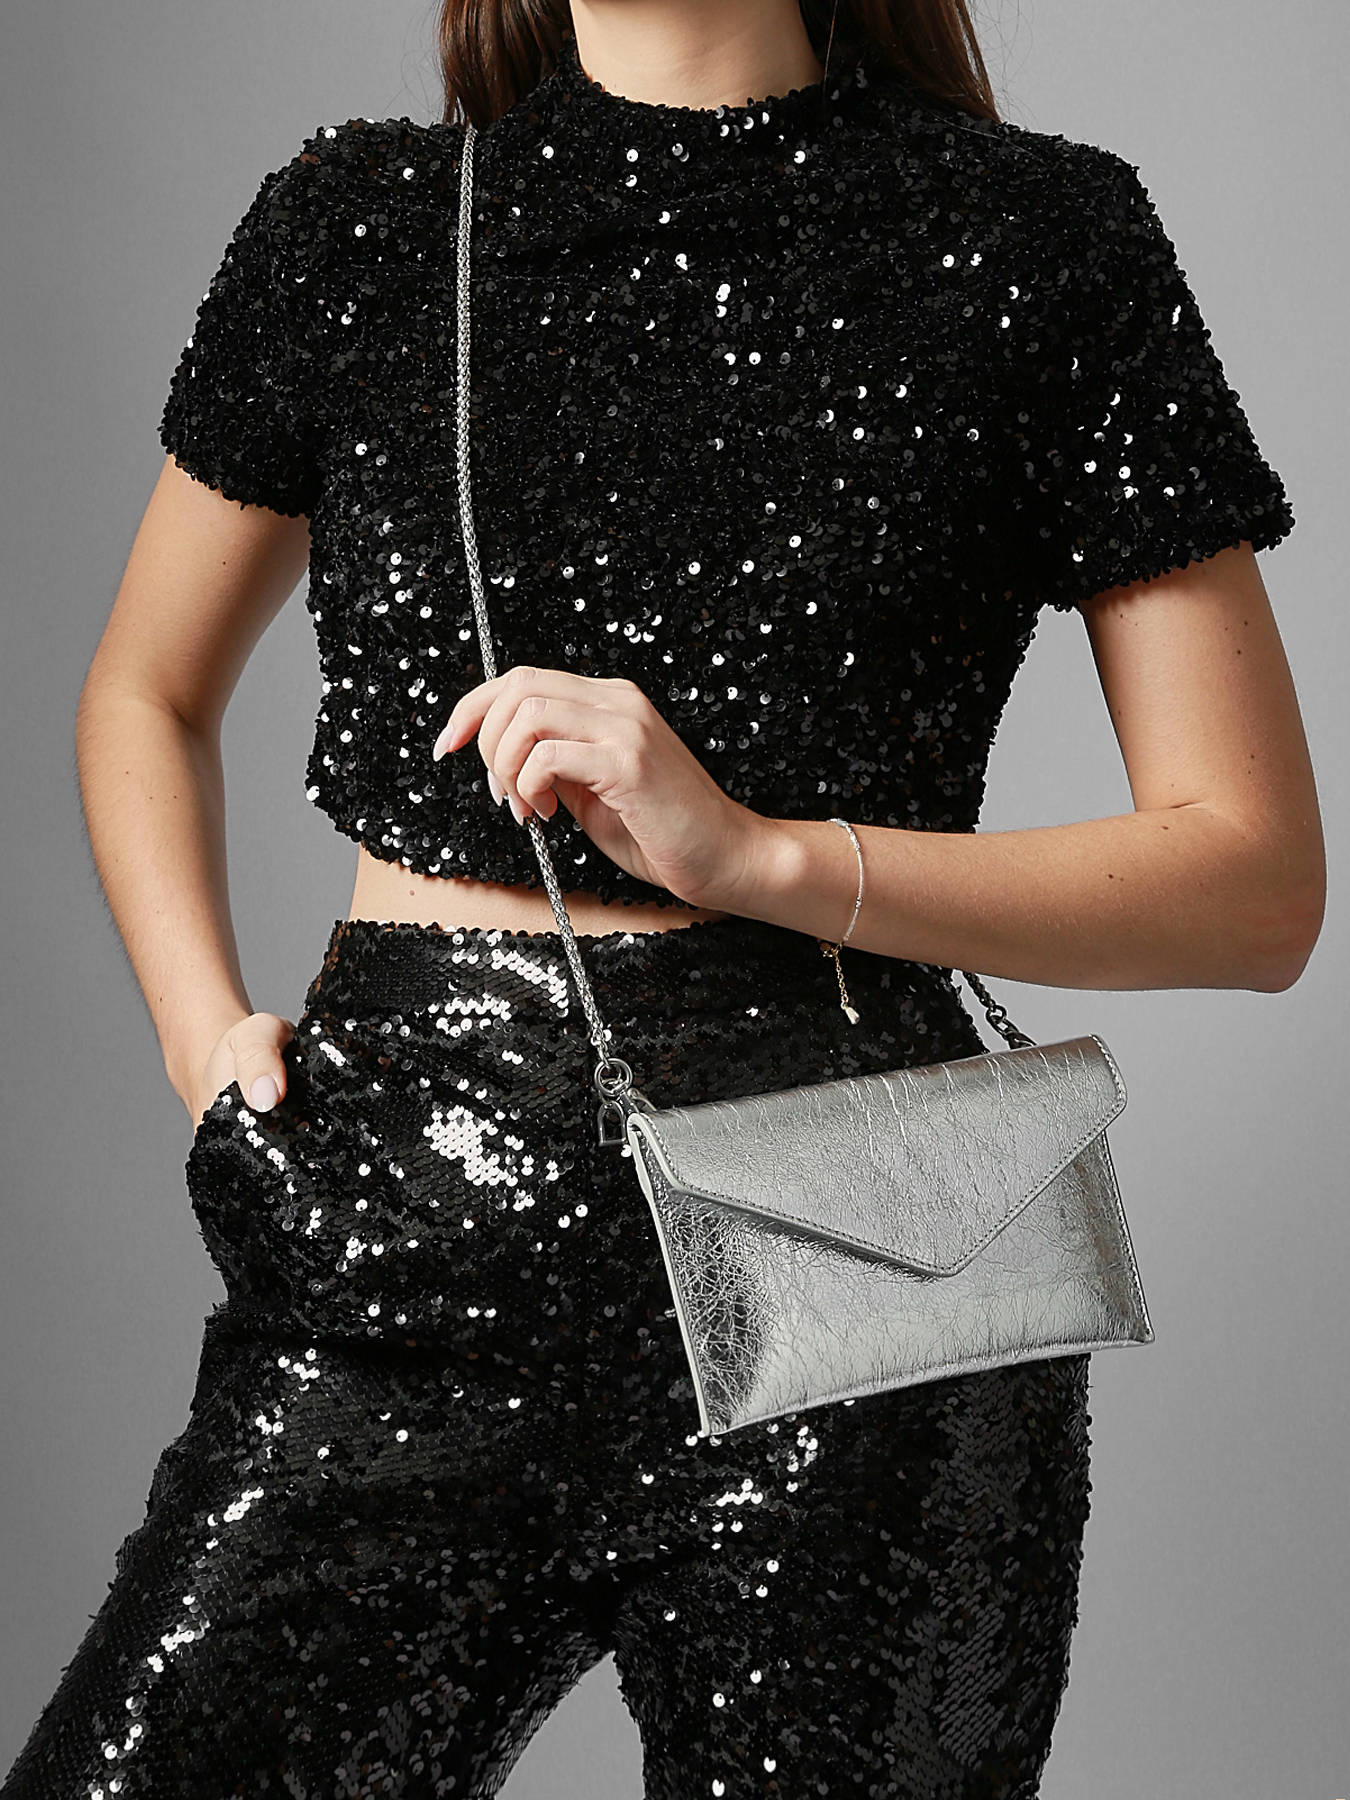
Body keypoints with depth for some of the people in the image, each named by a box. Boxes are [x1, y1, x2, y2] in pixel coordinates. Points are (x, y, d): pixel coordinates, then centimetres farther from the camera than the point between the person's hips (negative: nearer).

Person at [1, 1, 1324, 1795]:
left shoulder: (1041, 237, 0)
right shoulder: (353, 222, 9)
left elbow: (1261, 876, -2)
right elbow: (145, 700, 23)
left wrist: (760, 853, -14)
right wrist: (205, 1031, 5)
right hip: (403, 1259, 3)